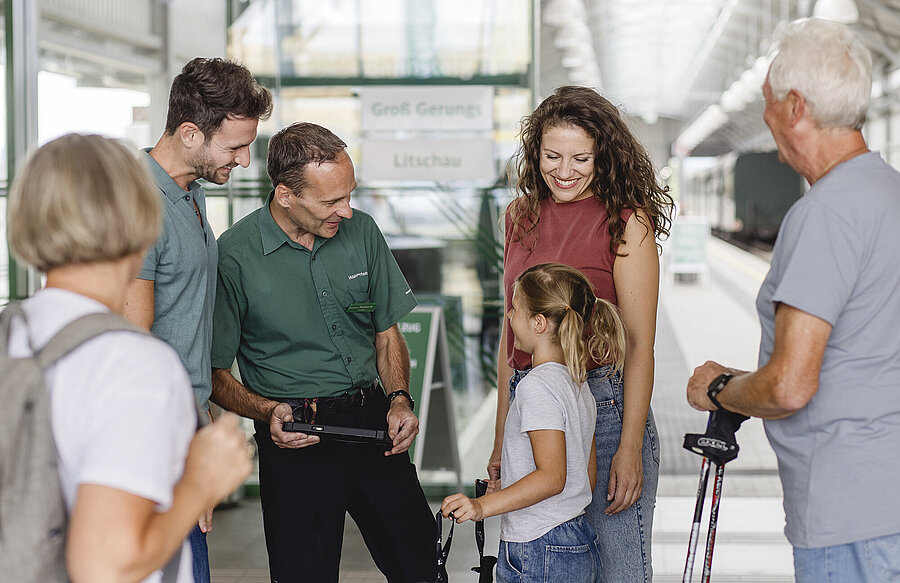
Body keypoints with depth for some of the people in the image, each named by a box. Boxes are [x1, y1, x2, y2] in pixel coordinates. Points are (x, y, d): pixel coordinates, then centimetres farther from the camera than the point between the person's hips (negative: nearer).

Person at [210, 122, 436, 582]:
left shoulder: (361, 231, 3)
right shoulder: (234, 256, -11)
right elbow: (214, 372, -5)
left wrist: (399, 399, -4)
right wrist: (267, 412, -21)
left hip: (373, 423, 4)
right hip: (296, 439, -4)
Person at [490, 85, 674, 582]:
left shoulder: (626, 221, -8)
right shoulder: (522, 216, 9)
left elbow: (639, 343, -10)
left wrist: (630, 449, -15)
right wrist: (501, 437, 13)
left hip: (603, 406, -5)